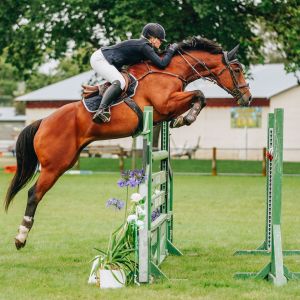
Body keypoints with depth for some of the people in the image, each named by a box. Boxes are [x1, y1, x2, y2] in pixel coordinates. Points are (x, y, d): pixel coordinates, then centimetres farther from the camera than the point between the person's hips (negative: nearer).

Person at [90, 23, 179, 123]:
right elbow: (161, 64, -22)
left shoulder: (142, 44, 12)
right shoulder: (144, 46, -16)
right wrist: (171, 50, -9)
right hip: (100, 59, -10)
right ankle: (101, 110, -40)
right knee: (119, 82, -29)